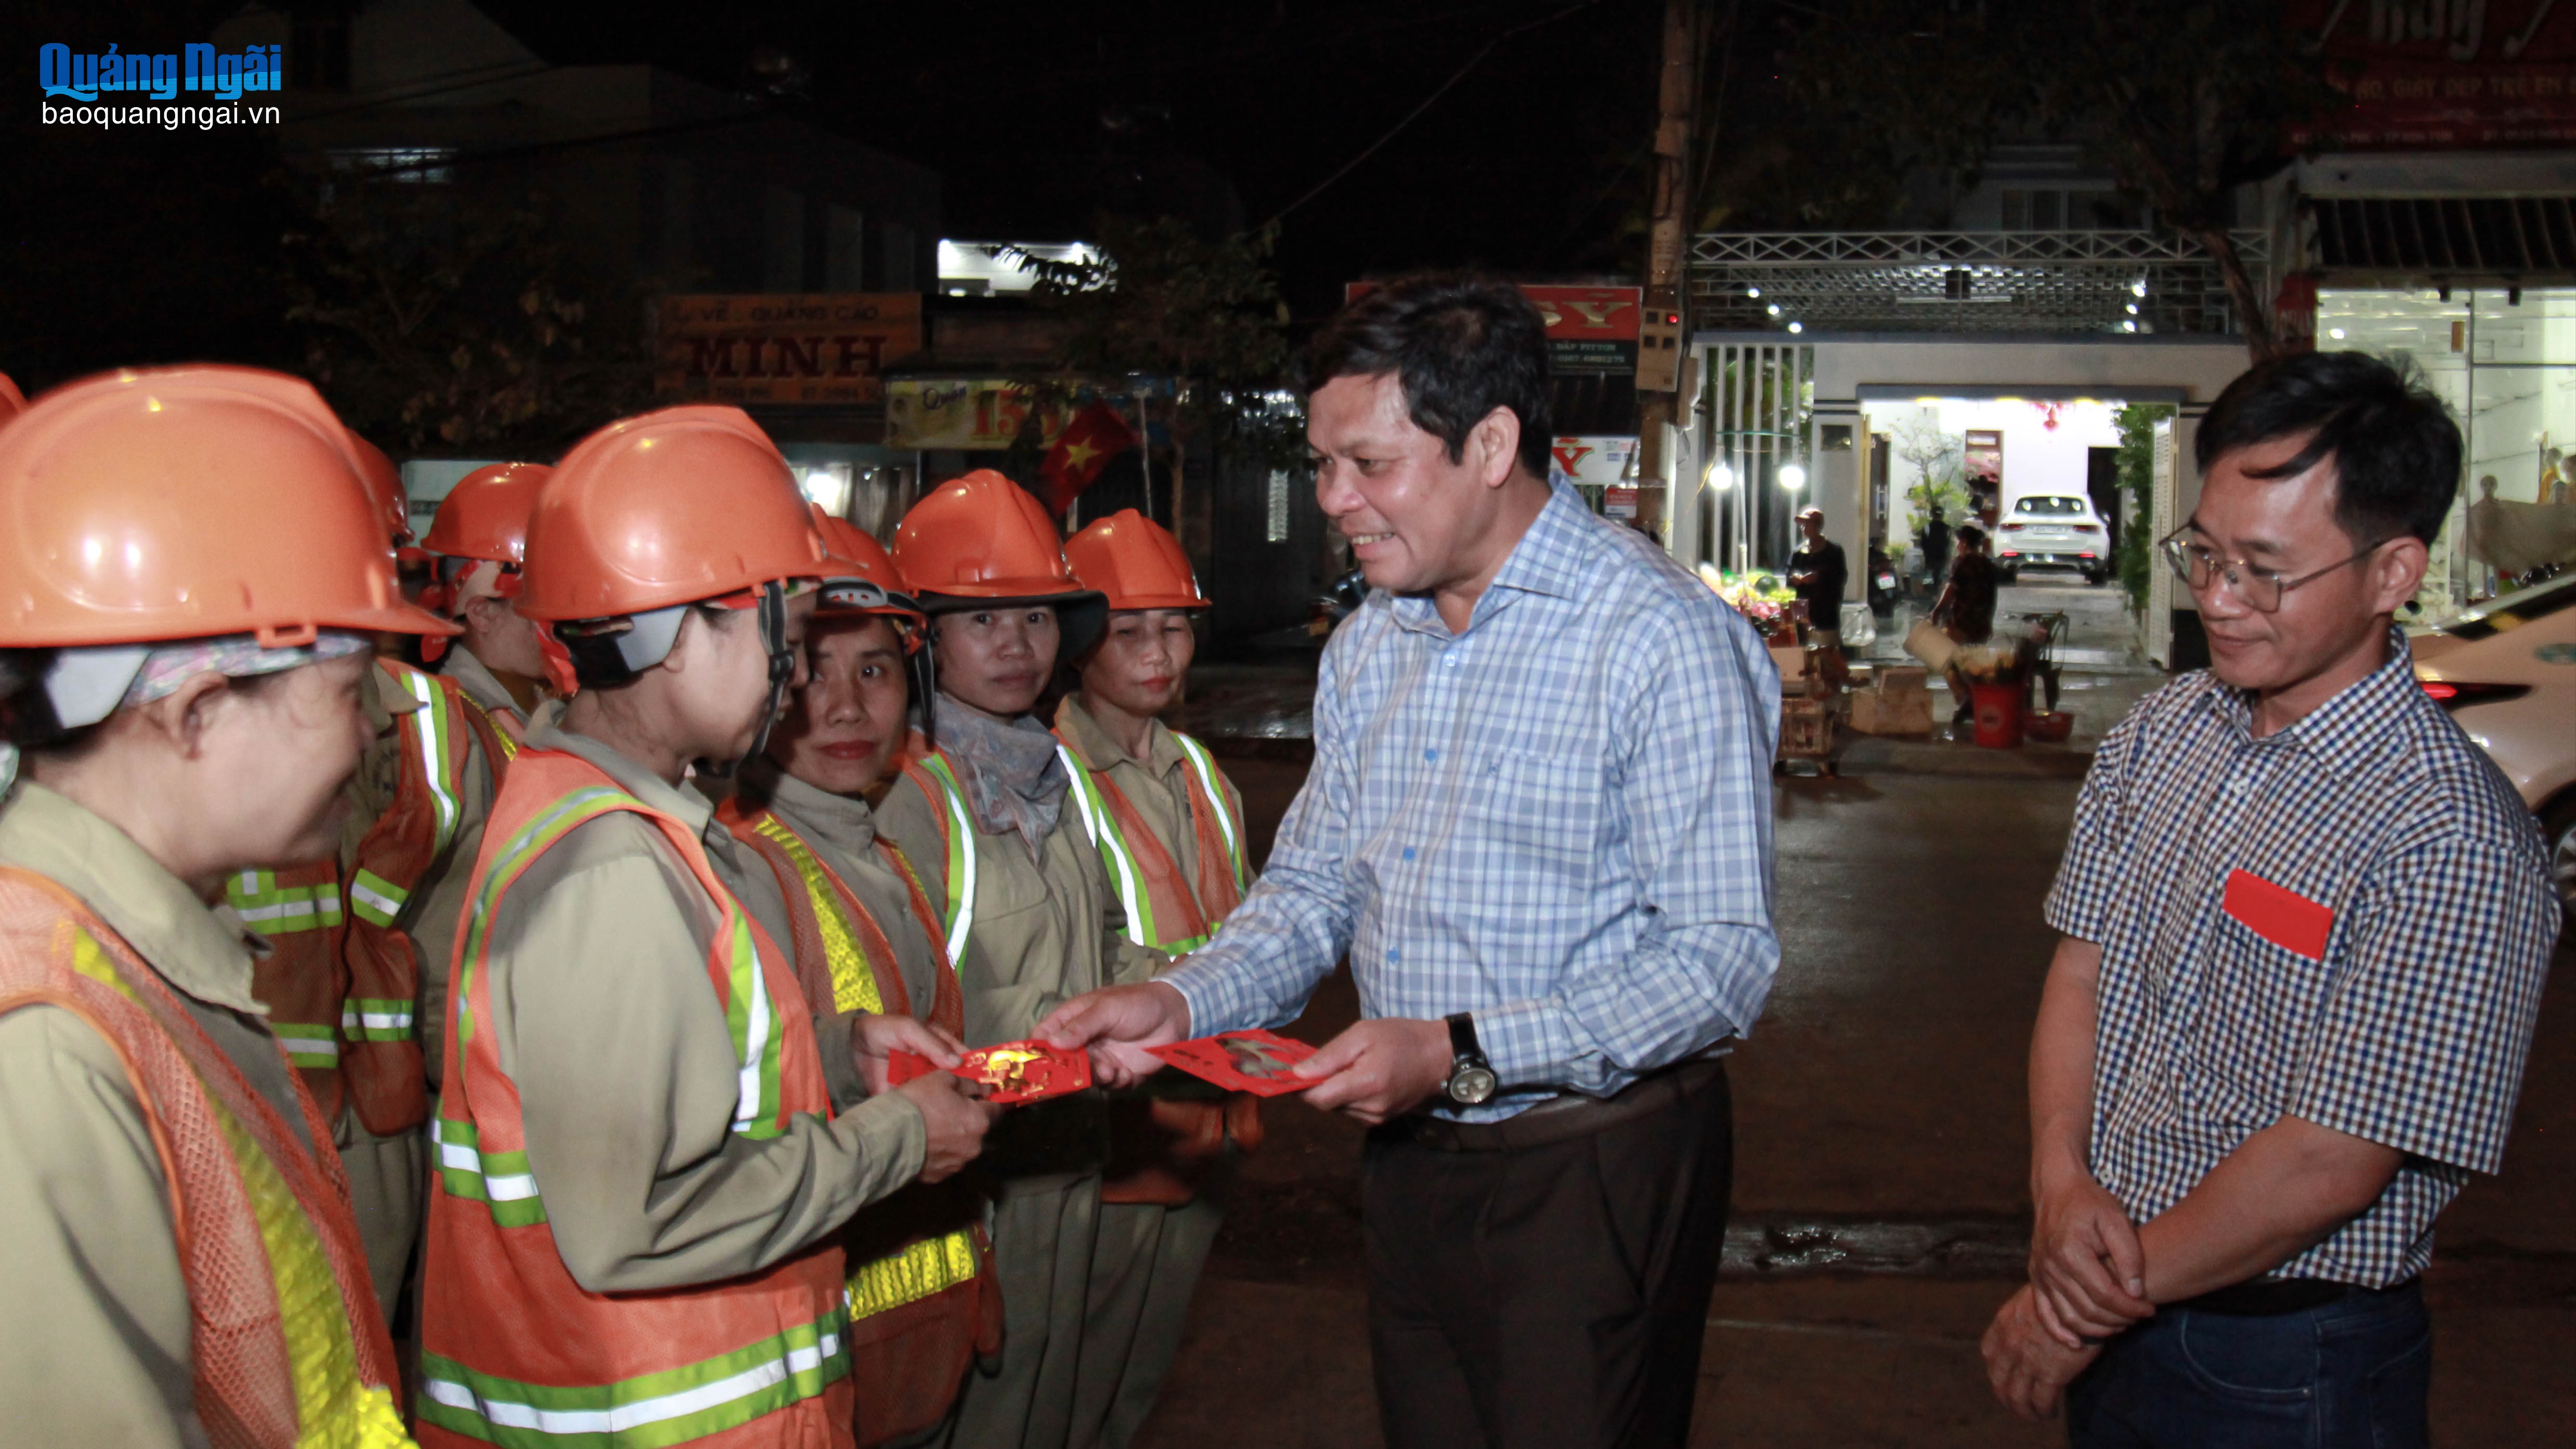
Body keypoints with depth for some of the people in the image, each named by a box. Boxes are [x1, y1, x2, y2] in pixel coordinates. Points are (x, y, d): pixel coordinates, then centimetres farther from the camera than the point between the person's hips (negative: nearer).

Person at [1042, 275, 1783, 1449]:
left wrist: (1460, 1051, -24)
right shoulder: (1367, 648, 9)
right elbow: (1311, 888, 13)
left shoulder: (1663, 638, -16)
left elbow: (1719, 960, -20)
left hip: (1593, 1174, -7)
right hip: (1409, 1163, 7)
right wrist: (1181, 1002, -5)